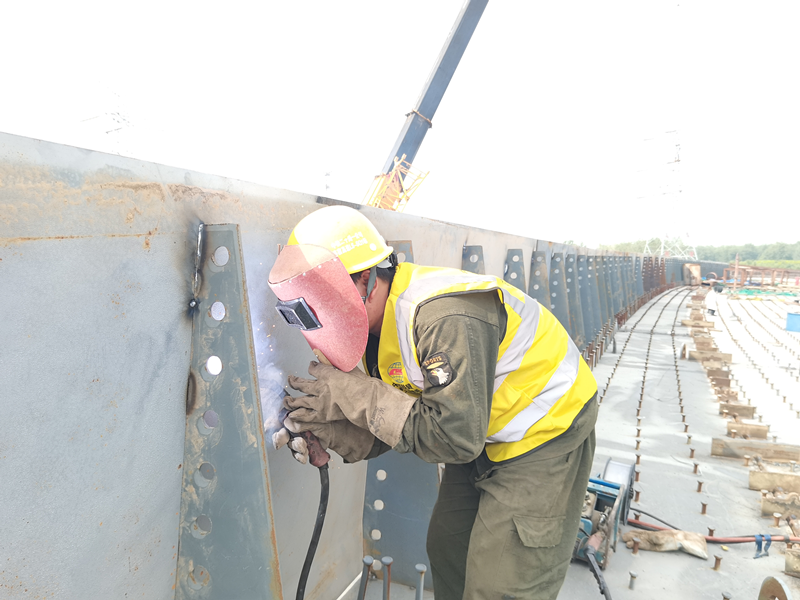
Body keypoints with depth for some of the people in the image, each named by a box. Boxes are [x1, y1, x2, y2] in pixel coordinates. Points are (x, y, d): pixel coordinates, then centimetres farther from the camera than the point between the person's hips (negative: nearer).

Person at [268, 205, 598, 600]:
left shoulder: (447, 317, -35)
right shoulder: (377, 324, -5)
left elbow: (454, 438, -33)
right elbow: (400, 413, 2)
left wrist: (354, 394, -29)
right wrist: (330, 432, -16)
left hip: (544, 435, -8)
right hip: (481, 434, 9)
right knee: (447, 552, 18)